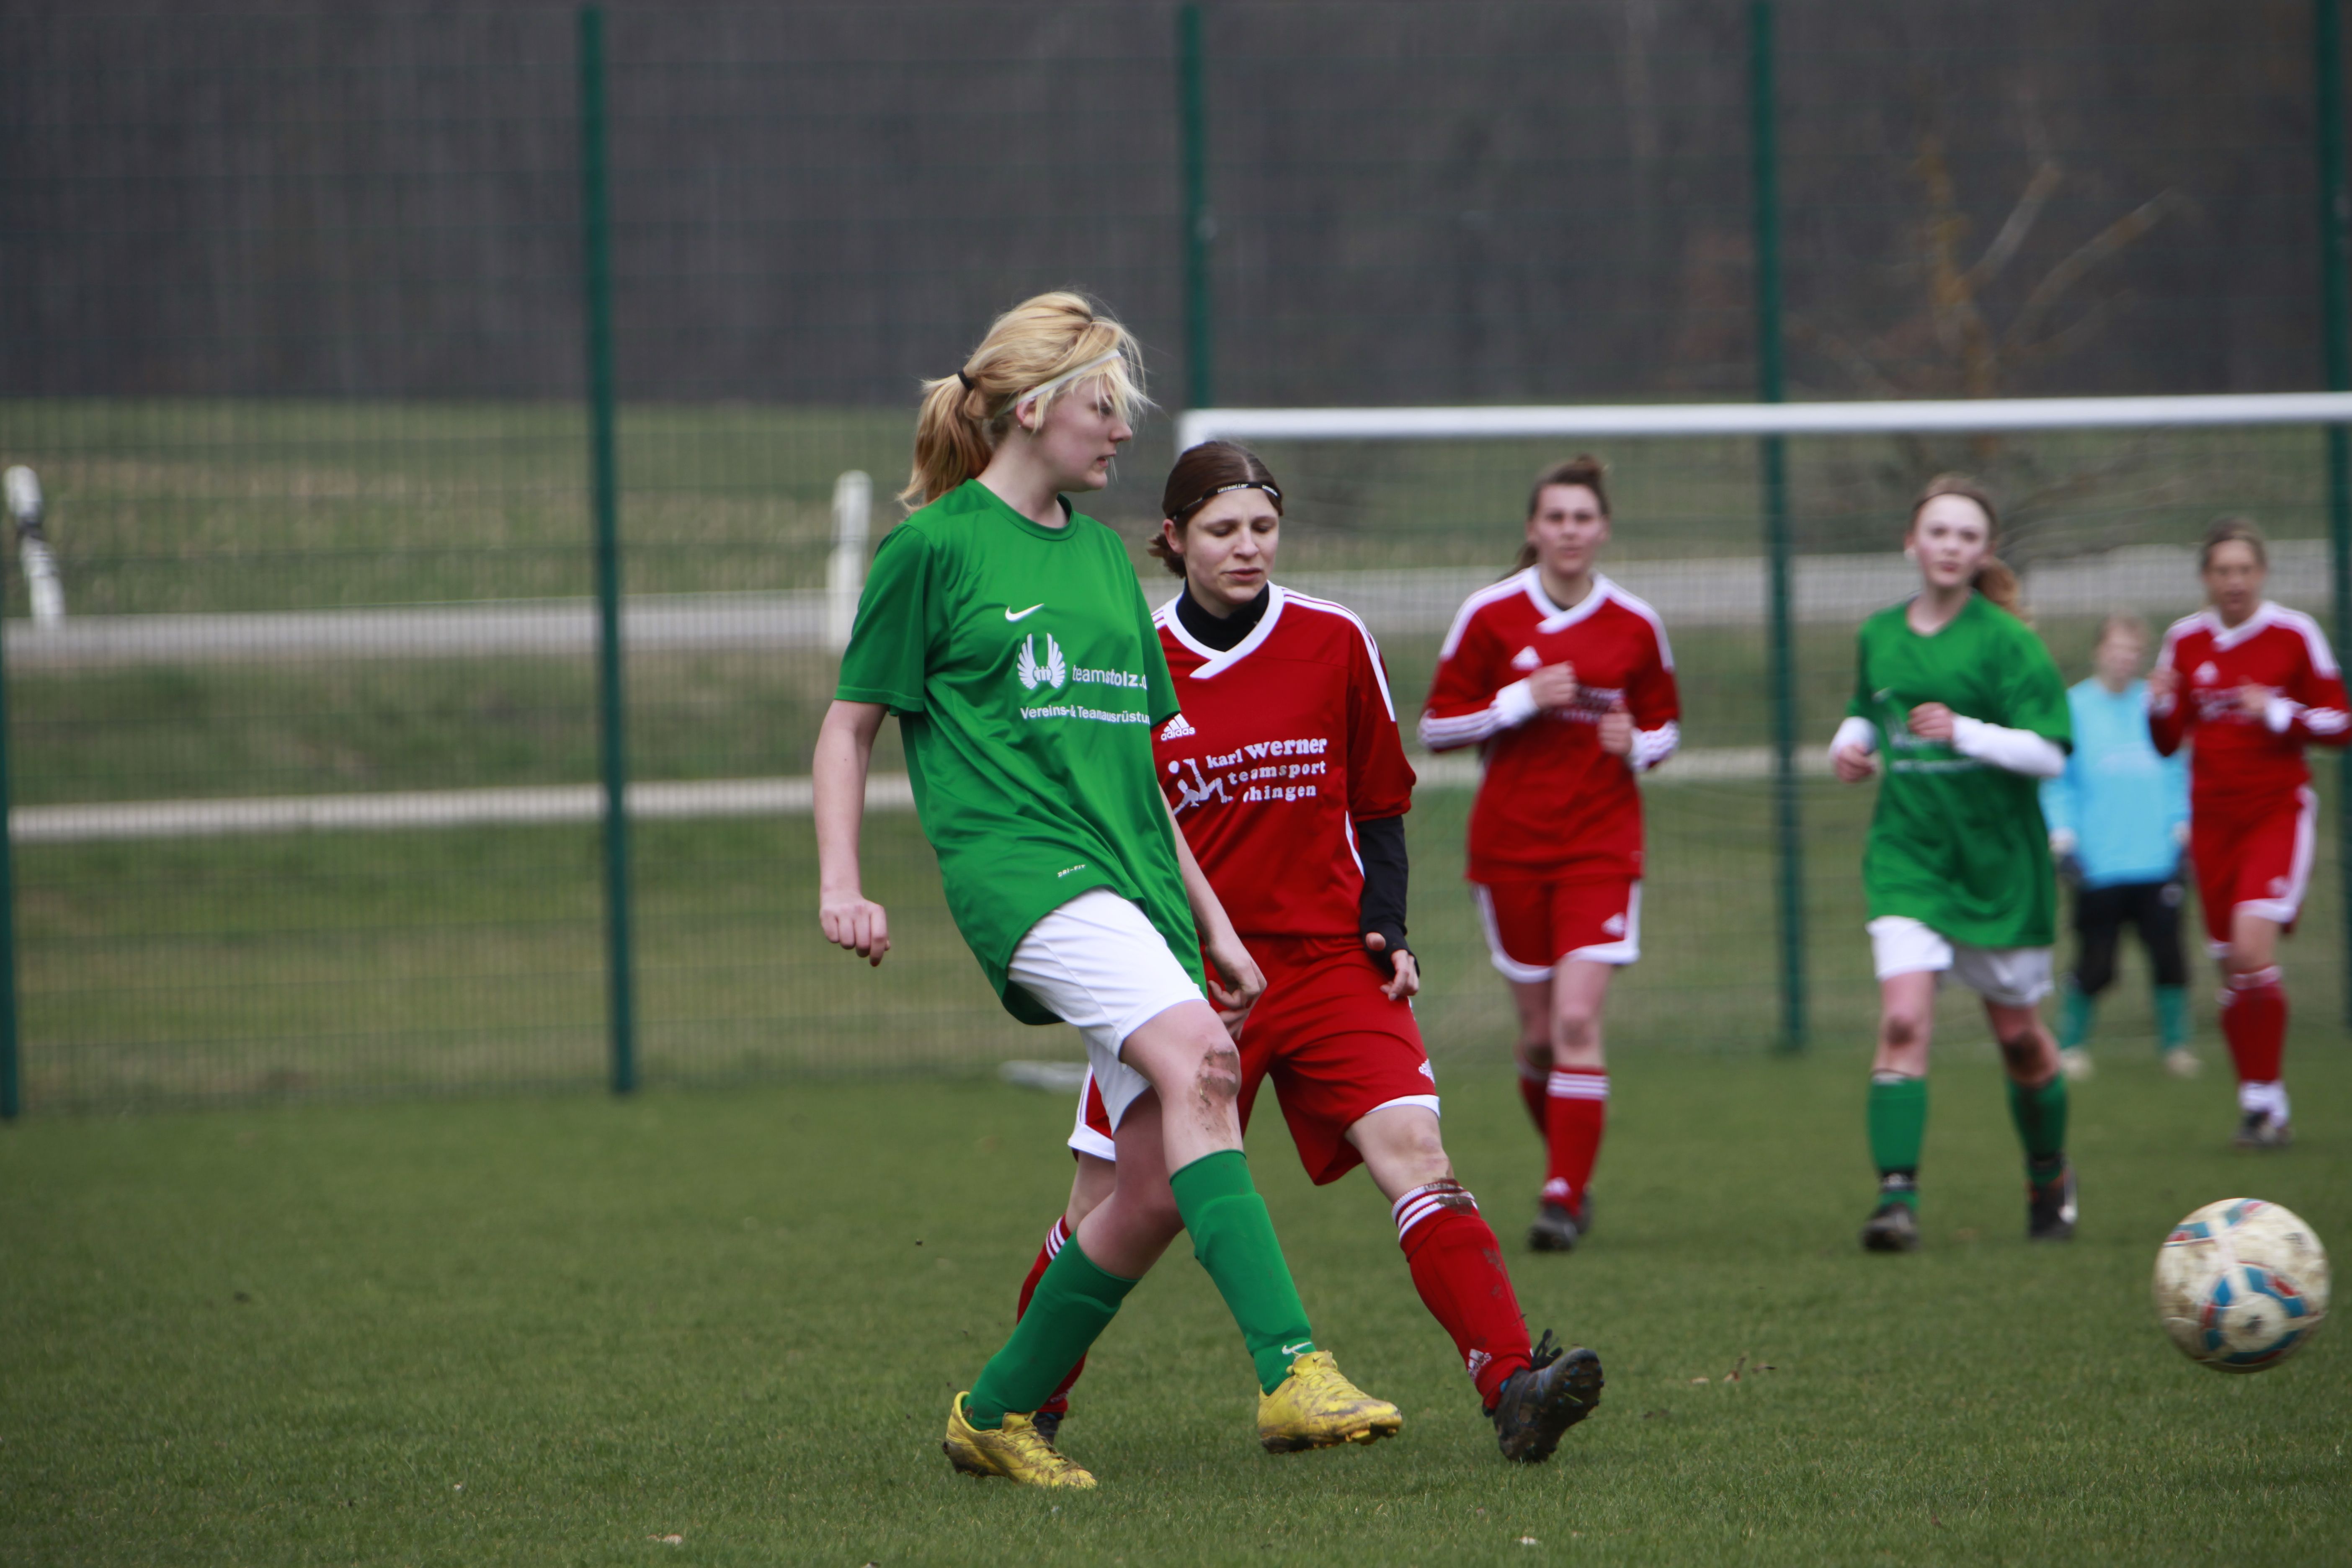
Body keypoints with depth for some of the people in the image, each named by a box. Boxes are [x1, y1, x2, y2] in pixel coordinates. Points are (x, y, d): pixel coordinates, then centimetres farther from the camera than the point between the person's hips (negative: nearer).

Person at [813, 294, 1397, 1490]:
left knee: (1161, 1187, -3)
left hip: (1131, 878, 8)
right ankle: (1292, 1372, -39)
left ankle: (999, 1414, 15)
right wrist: (840, 884, -9)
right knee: (1195, 1067, -30)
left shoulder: (1099, 551, 21)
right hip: (1020, 865, -8)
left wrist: (1211, 920, 24)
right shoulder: (935, 547, 1)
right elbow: (849, 726, 4)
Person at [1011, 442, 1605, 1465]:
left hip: (1329, 959, 0)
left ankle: (1513, 1388, -30)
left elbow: (1380, 807, 11)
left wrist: (1386, 931, -2)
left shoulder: (1335, 645, 2)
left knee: (1414, 1153, -20)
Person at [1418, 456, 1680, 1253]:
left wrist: (1638, 745, -8)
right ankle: (1572, 1169, 28)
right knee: (1539, 1031, 5)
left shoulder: (1636, 626, 2)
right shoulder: (1489, 614, -2)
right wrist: (1521, 701, -14)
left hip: (1602, 844, 0)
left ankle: (1562, 1199, -12)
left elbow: (1666, 723, 15)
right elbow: (1436, 726, 0)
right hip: (1509, 843, 1)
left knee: (1578, 1021, -14)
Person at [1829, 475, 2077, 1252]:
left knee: (2017, 1035, 11)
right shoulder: (1878, 635, 6)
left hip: (1999, 858, -2)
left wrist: (1965, 732, -25)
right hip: (1907, 853, 2)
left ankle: (2050, 1178, 35)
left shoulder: (2006, 641, -8)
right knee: (1903, 1021, -17)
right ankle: (1897, 1196, -23)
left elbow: (2050, 752, -13)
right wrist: (1851, 743, 4)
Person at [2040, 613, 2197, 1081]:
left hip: (2158, 862, 2)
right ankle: (2071, 1045, 17)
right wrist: (2063, 840, -5)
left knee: (2168, 955, -3)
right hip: (2098, 865, -2)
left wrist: (2183, 828, 6)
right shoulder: (2073, 707, 2)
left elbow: (2178, 773, 15)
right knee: (2095, 966, -1)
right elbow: (2057, 784, 4)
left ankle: (2176, 1043, 12)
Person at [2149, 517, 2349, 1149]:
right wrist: (2159, 707, -10)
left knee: (2253, 945, -21)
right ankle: (2259, 1103, 16)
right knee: (2232, 966, 3)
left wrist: (2280, 713, -15)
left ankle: (2264, 1099, -12)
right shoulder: (2185, 641, 6)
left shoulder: (2294, 635, -4)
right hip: (2213, 818, 4)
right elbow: (2169, 743, 11)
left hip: (2278, 811, -4)